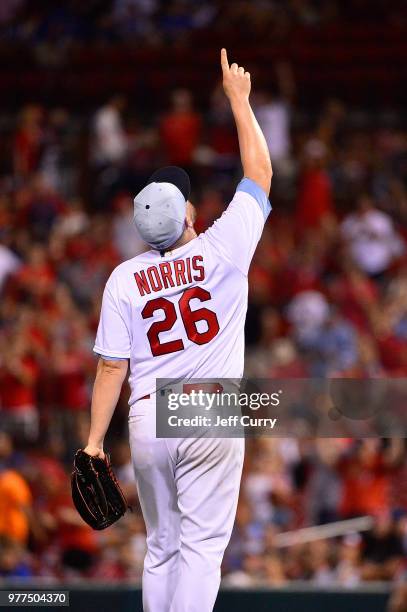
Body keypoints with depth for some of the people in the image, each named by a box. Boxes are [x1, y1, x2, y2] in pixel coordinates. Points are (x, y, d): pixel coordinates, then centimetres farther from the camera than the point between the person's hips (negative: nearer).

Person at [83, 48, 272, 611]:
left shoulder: (124, 280, 2)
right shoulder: (222, 251, -4)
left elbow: (112, 367, -1)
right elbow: (260, 174, 8)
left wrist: (94, 442, 2)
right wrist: (238, 99, 17)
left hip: (148, 419, 3)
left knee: (161, 548, 14)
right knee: (202, 544, -5)